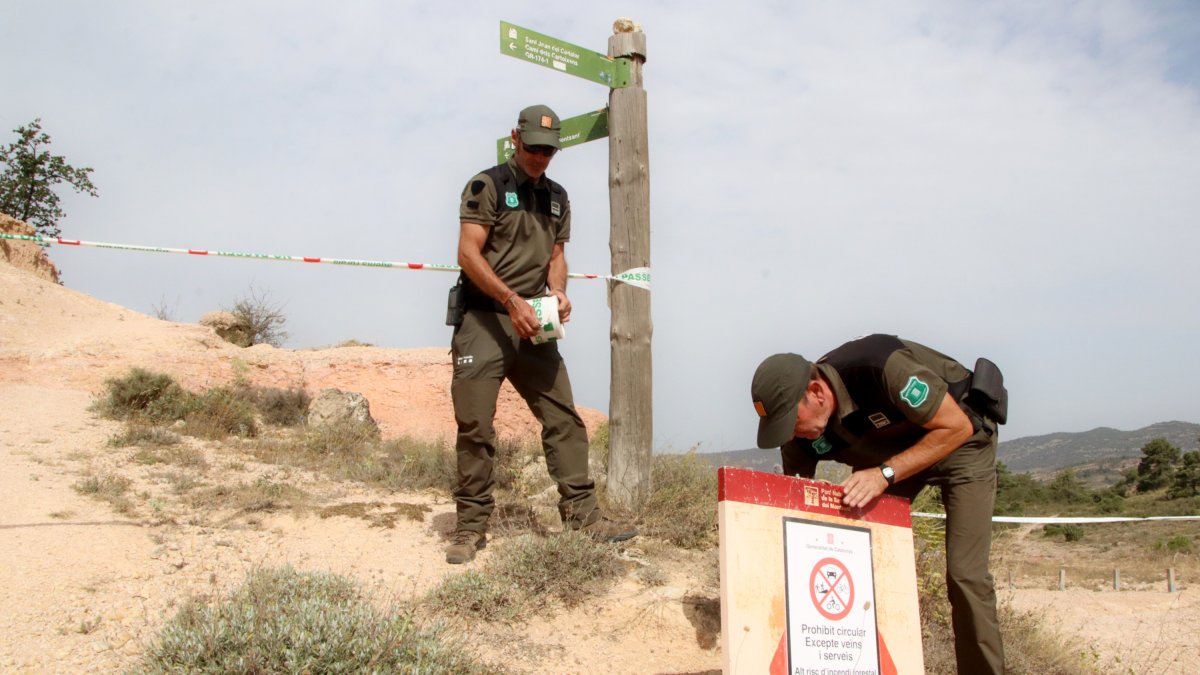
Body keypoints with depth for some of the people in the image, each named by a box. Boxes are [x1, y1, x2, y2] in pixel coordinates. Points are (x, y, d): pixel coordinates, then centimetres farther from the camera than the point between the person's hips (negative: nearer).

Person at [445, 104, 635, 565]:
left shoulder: (557, 197, 17)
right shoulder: (487, 185, -3)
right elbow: (469, 254, -10)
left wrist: (557, 292, -4)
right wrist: (512, 300, -20)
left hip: (533, 325, 6)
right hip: (483, 319, -5)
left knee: (563, 416, 1)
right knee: (475, 426, -3)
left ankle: (581, 514, 6)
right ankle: (471, 527, 6)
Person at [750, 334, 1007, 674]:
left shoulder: (882, 367, -39)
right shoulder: (799, 434, -20)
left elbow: (957, 427, -30)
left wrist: (884, 474, -38)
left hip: (960, 441, -5)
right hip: (890, 451, 5)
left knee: (965, 574, -14)